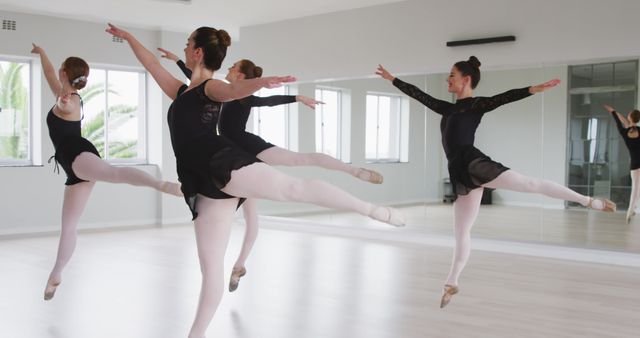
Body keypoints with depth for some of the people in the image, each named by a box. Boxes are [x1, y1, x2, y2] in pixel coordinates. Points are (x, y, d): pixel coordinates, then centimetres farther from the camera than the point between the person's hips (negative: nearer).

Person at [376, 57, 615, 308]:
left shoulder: (477, 105, 5)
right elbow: (420, 95, 31)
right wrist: (392, 79, 36)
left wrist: (534, 89, -25)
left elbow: (504, 98, -10)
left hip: (473, 164, -6)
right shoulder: (448, 109, 24)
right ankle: (451, 283, 16)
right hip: (460, 173, 6)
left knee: (530, 184, -19)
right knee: (462, 233, 10)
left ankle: (589, 201, -13)